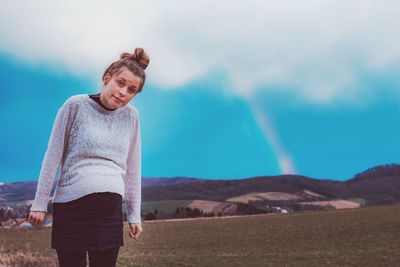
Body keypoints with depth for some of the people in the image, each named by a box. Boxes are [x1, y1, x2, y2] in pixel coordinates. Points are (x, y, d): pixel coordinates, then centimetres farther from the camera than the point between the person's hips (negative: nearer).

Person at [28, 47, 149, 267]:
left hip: (111, 208, 3)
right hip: (71, 205, -2)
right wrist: (40, 203, -2)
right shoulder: (76, 105, -3)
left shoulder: (131, 115, 5)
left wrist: (134, 214, 9)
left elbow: (132, 168, 9)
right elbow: (53, 156, -1)